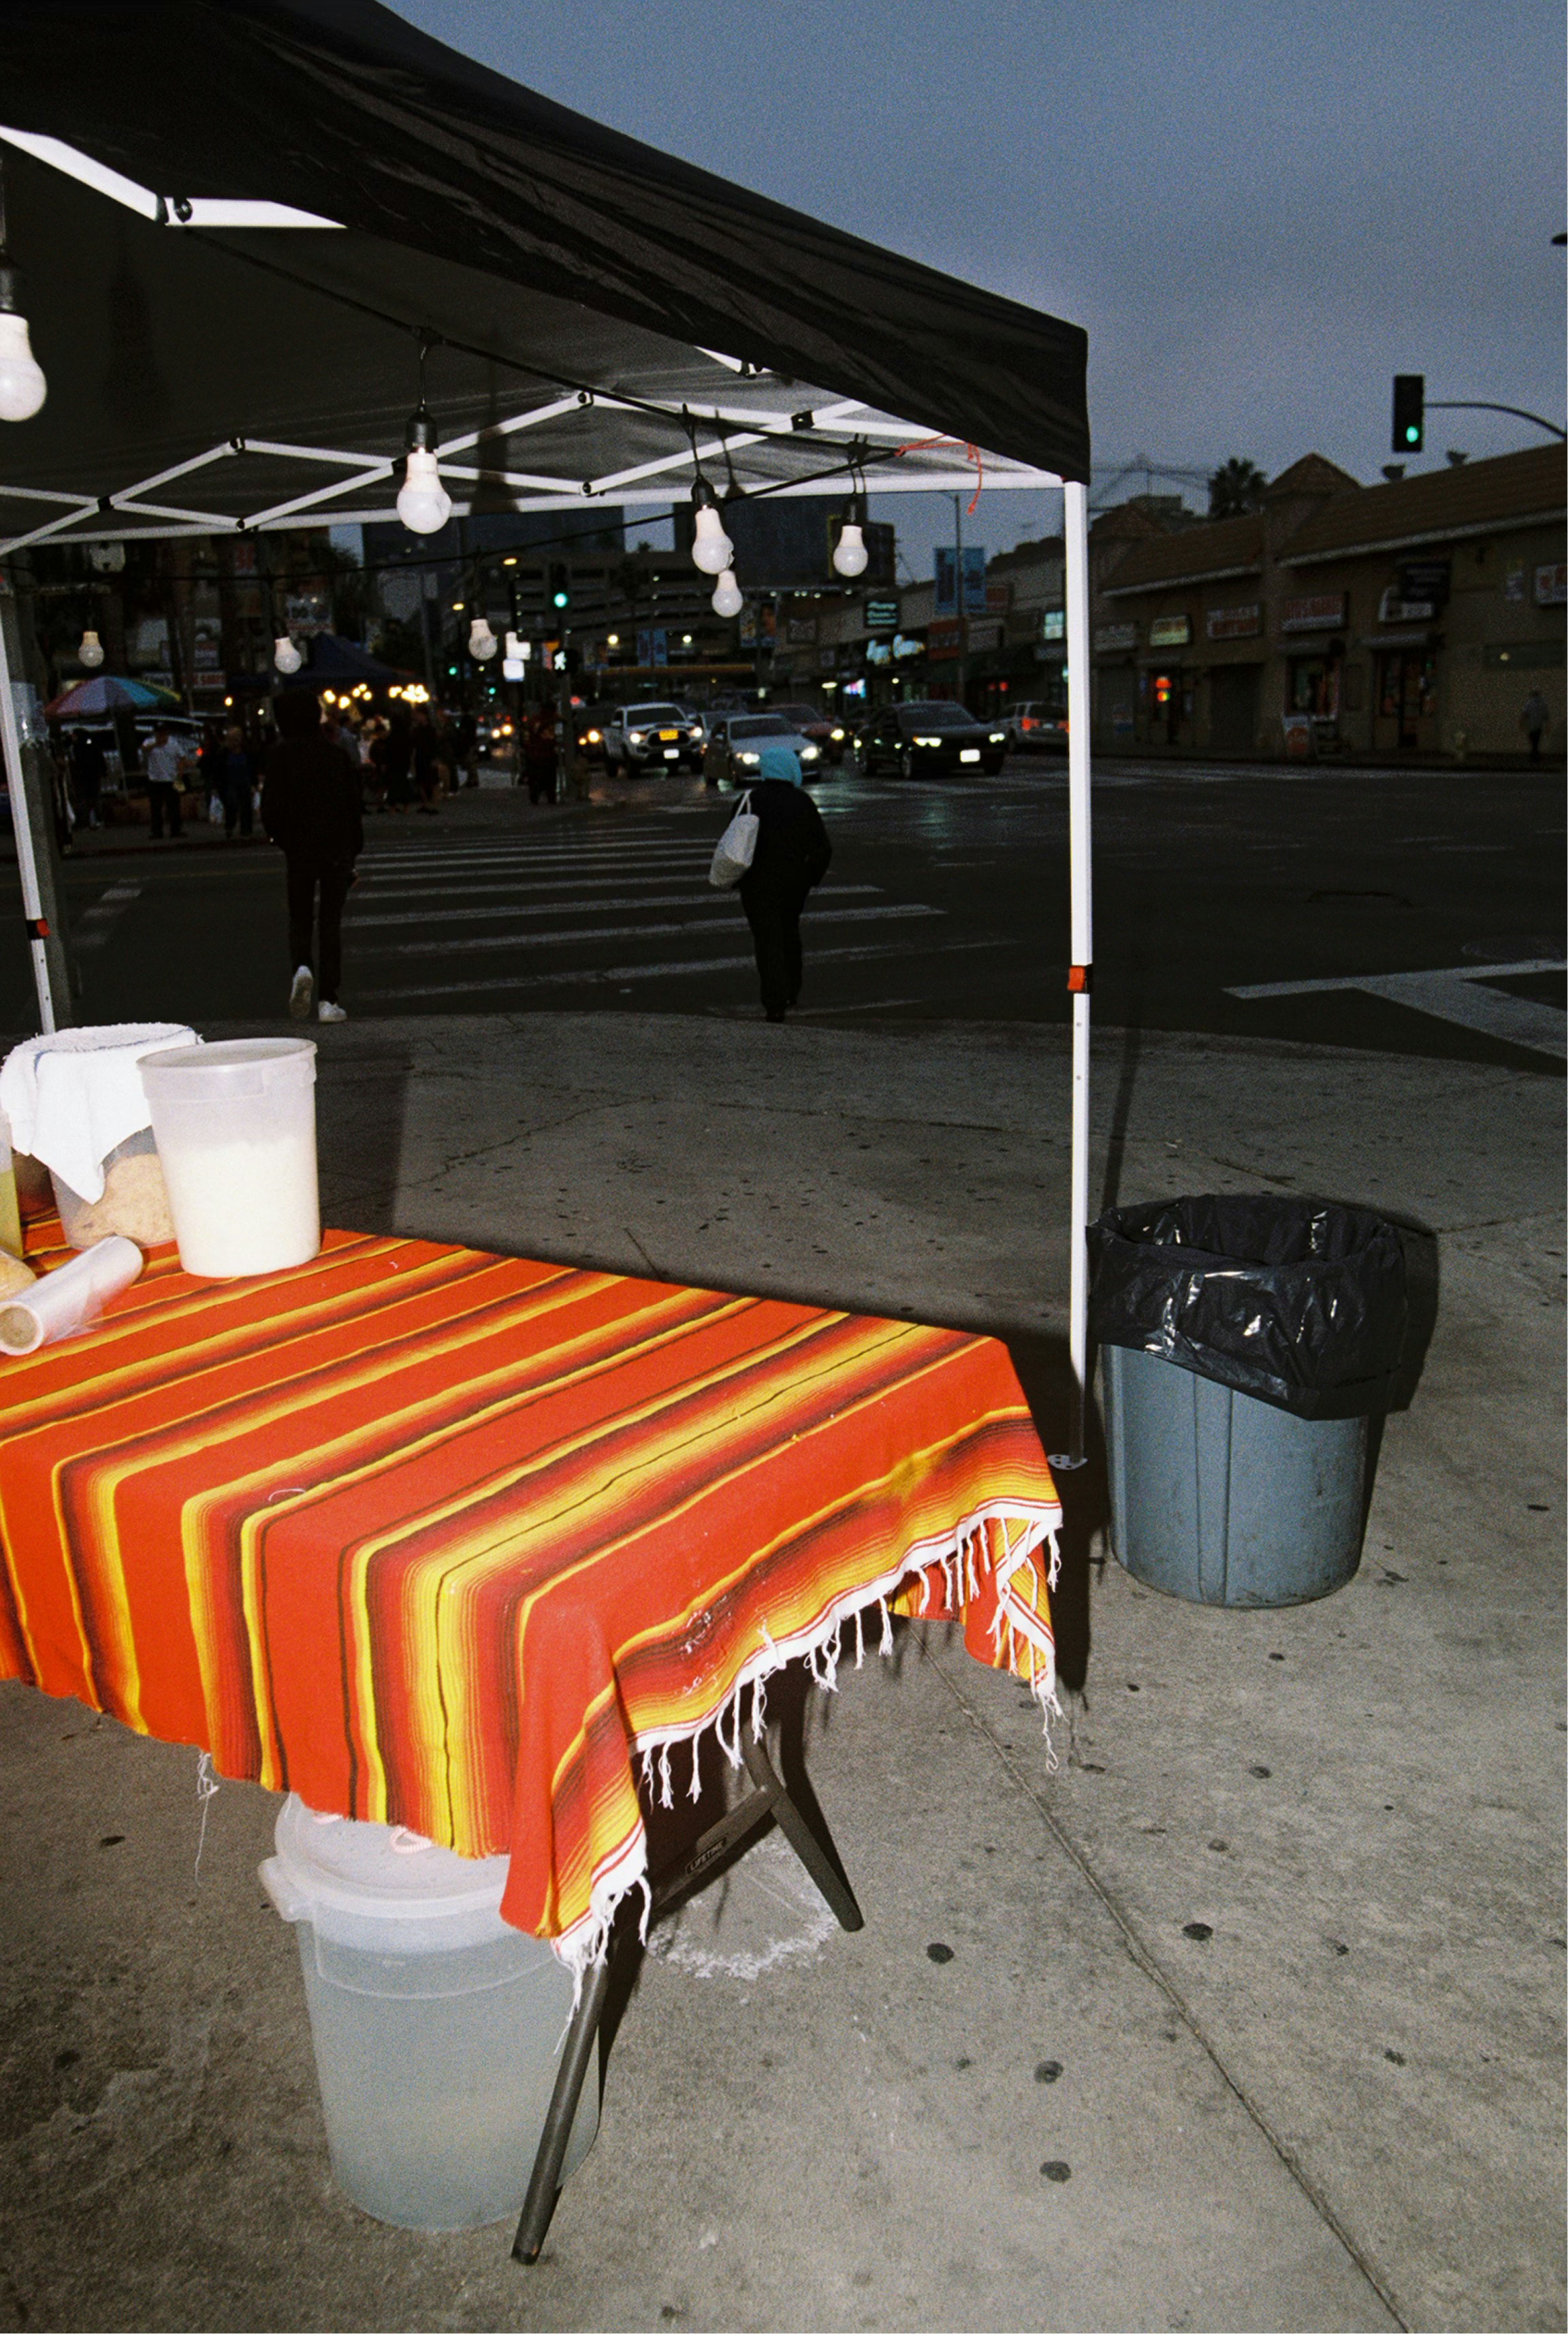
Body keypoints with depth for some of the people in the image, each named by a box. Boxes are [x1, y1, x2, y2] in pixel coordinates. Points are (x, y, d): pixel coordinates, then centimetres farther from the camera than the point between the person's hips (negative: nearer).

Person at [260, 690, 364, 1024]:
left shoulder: (279, 755, -3)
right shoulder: (335, 754, 3)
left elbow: (271, 809, -7)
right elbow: (354, 803, 4)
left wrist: (281, 840, 11)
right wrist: (353, 852, 10)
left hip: (299, 849, -1)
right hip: (338, 850, 1)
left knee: (300, 918, 13)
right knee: (331, 922, 6)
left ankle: (302, 968, -18)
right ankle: (327, 1000, 0)